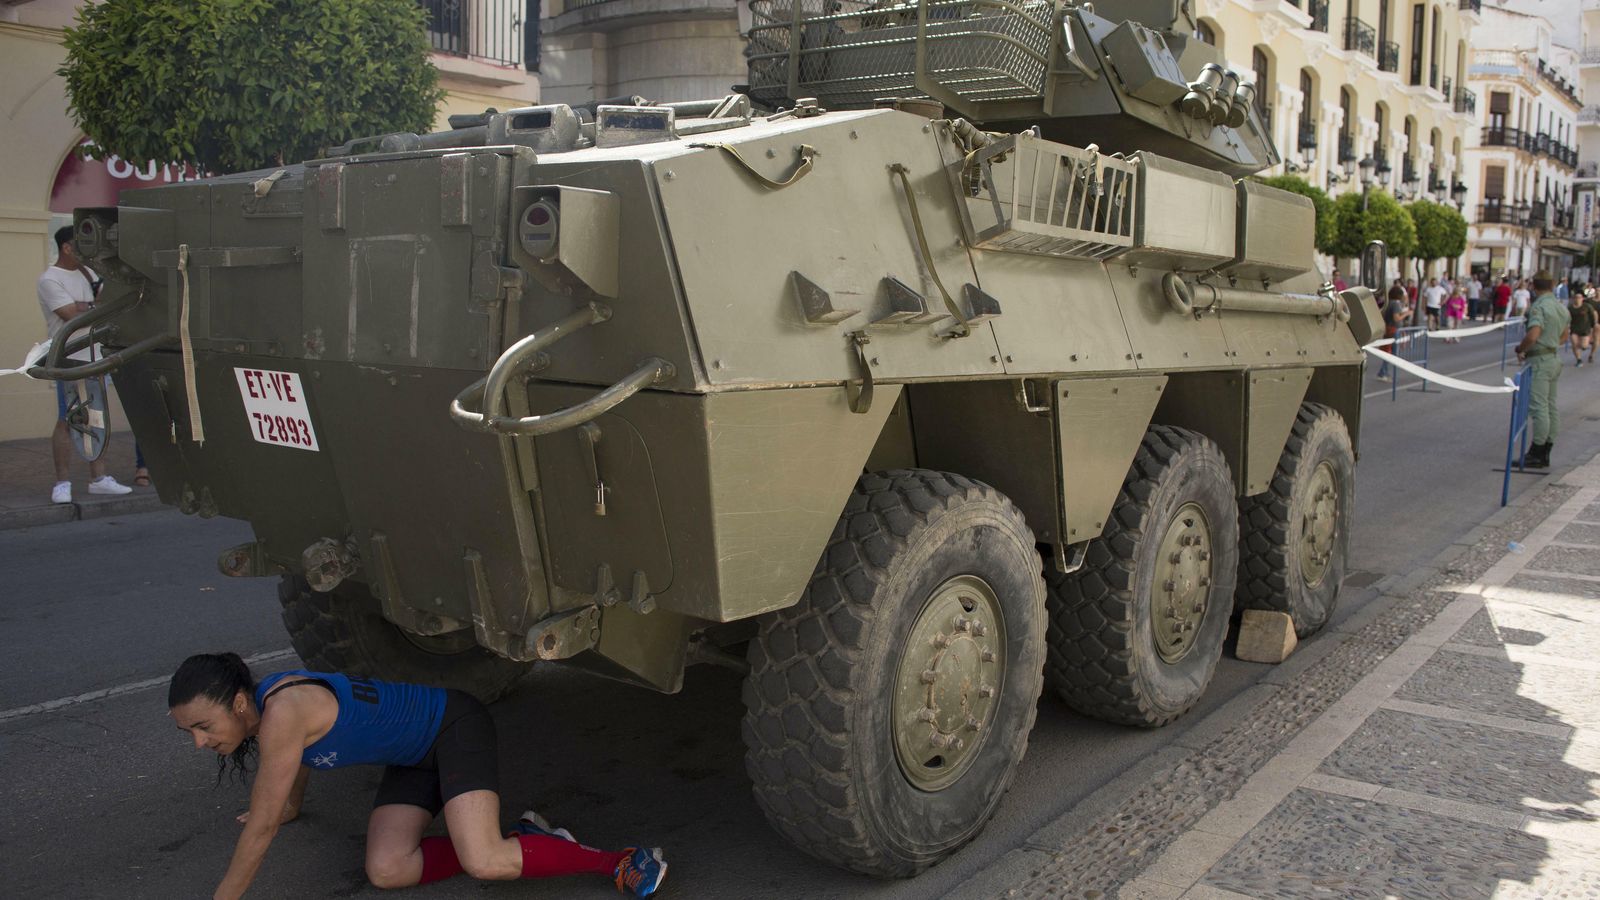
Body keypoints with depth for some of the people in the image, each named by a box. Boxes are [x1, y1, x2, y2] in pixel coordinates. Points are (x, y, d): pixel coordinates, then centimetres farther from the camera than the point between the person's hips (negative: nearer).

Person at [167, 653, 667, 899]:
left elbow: (260, 829, -23)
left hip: (454, 726, -9)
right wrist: (292, 807, 40)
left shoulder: (281, 714, -30)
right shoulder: (263, 705, -2)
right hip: (415, 756, 9)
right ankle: (519, 845, 2)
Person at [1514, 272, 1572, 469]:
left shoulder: (1538, 307, -17)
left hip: (1540, 361, -9)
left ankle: (1537, 453, -4)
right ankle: (1545, 453, 18)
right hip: (1555, 358, 9)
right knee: (1551, 406, 12)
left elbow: (1532, 335, -27)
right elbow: (1564, 336, 20)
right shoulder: (1562, 307, 12)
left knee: (1538, 406, -6)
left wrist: (1520, 349, -11)